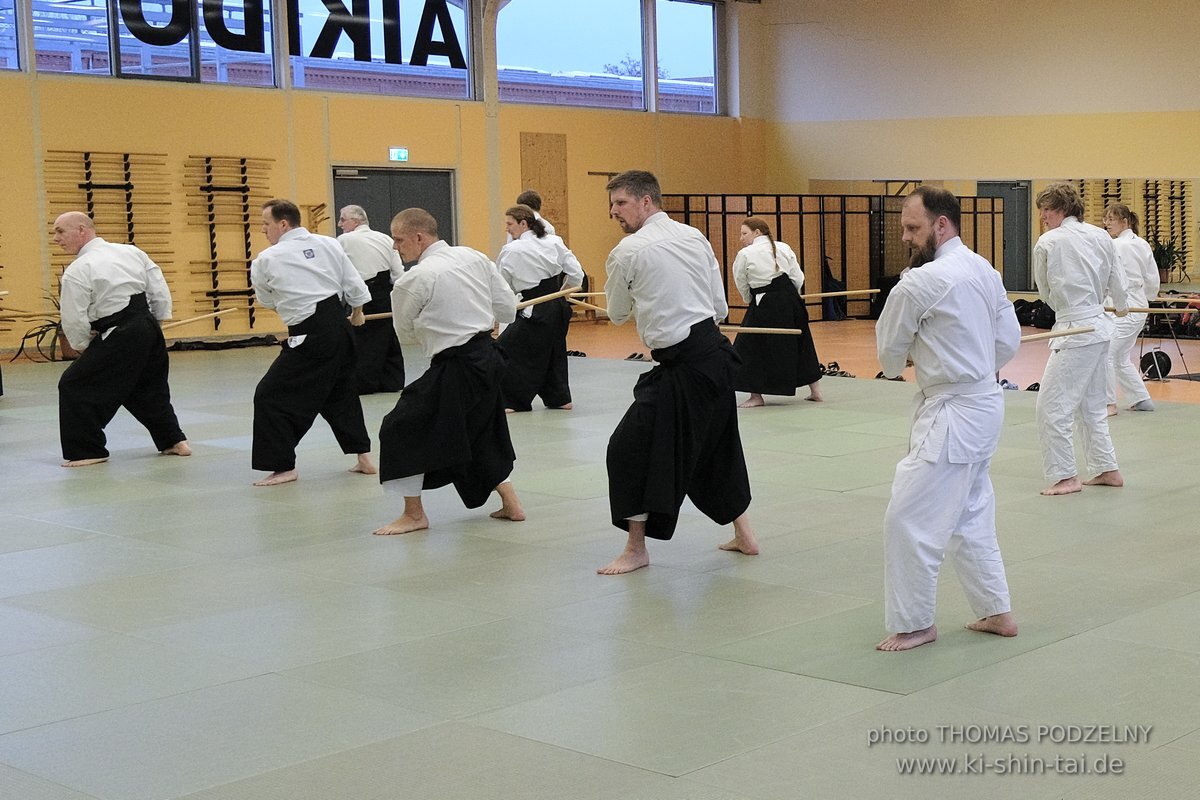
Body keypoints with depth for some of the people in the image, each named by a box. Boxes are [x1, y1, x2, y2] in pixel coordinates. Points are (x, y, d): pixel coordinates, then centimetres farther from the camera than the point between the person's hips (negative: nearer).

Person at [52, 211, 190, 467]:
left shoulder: (77, 271, -9)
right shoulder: (130, 252, 9)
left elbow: (74, 321, -9)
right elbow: (160, 289, 10)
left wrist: (82, 346, 9)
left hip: (118, 338, -8)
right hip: (148, 329, 8)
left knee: (75, 387, 3)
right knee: (147, 386, 26)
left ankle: (87, 451, 6)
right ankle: (174, 441, 28)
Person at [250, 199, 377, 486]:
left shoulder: (266, 260, -7)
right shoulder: (328, 244, 4)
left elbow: (267, 300, 10)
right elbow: (354, 285, 8)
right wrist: (357, 314, 25)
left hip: (311, 336, -7)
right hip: (341, 328, 7)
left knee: (271, 396, 3)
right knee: (340, 392, 25)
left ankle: (284, 467, 3)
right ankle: (363, 457, 25)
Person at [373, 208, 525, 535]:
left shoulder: (416, 279, -14)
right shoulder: (474, 257, 4)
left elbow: (404, 329, 1)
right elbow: (508, 308, 8)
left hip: (455, 367, -8)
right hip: (488, 358, 8)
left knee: (403, 429, 2)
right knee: (481, 432, 24)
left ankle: (414, 514, 7)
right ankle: (510, 503, 29)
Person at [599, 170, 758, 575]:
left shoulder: (628, 252, -8)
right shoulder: (694, 237, 10)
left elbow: (618, 315, 7)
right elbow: (720, 305, 13)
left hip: (681, 365, -8)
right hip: (717, 354, 8)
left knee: (631, 448, 0)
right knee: (717, 445, 23)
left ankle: (636, 549, 4)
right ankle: (743, 535, 32)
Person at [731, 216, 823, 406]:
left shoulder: (745, 255, -6)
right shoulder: (783, 248, 6)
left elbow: (742, 285, 5)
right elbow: (798, 278, 7)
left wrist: (751, 301, 23)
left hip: (765, 305, -6)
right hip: (791, 301, 6)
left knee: (751, 347, 5)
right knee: (800, 344, 18)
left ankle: (756, 396, 6)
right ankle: (815, 390, 26)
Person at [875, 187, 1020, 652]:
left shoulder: (921, 284, -19)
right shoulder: (985, 272, 7)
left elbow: (890, 352, -6)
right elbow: (1009, 340, 13)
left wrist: (898, 365, 16)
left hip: (953, 414, -10)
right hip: (985, 402, 10)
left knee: (909, 520, -3)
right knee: (971, 516, 20)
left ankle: (913, 624, 8)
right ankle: (996, 611, 28)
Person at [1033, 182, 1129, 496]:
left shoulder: (1047, 242, -11)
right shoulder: (1101, 236, 5)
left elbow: (1044, 291, 1)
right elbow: (1116, 278, 16)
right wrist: (1120, 305, 37)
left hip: (1074, 330, -8)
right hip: (1100, 327, 8)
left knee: (1051, 406, -2)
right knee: (1091, 405, 20)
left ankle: (1065, 476, 2)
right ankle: (1108, 470, 26)